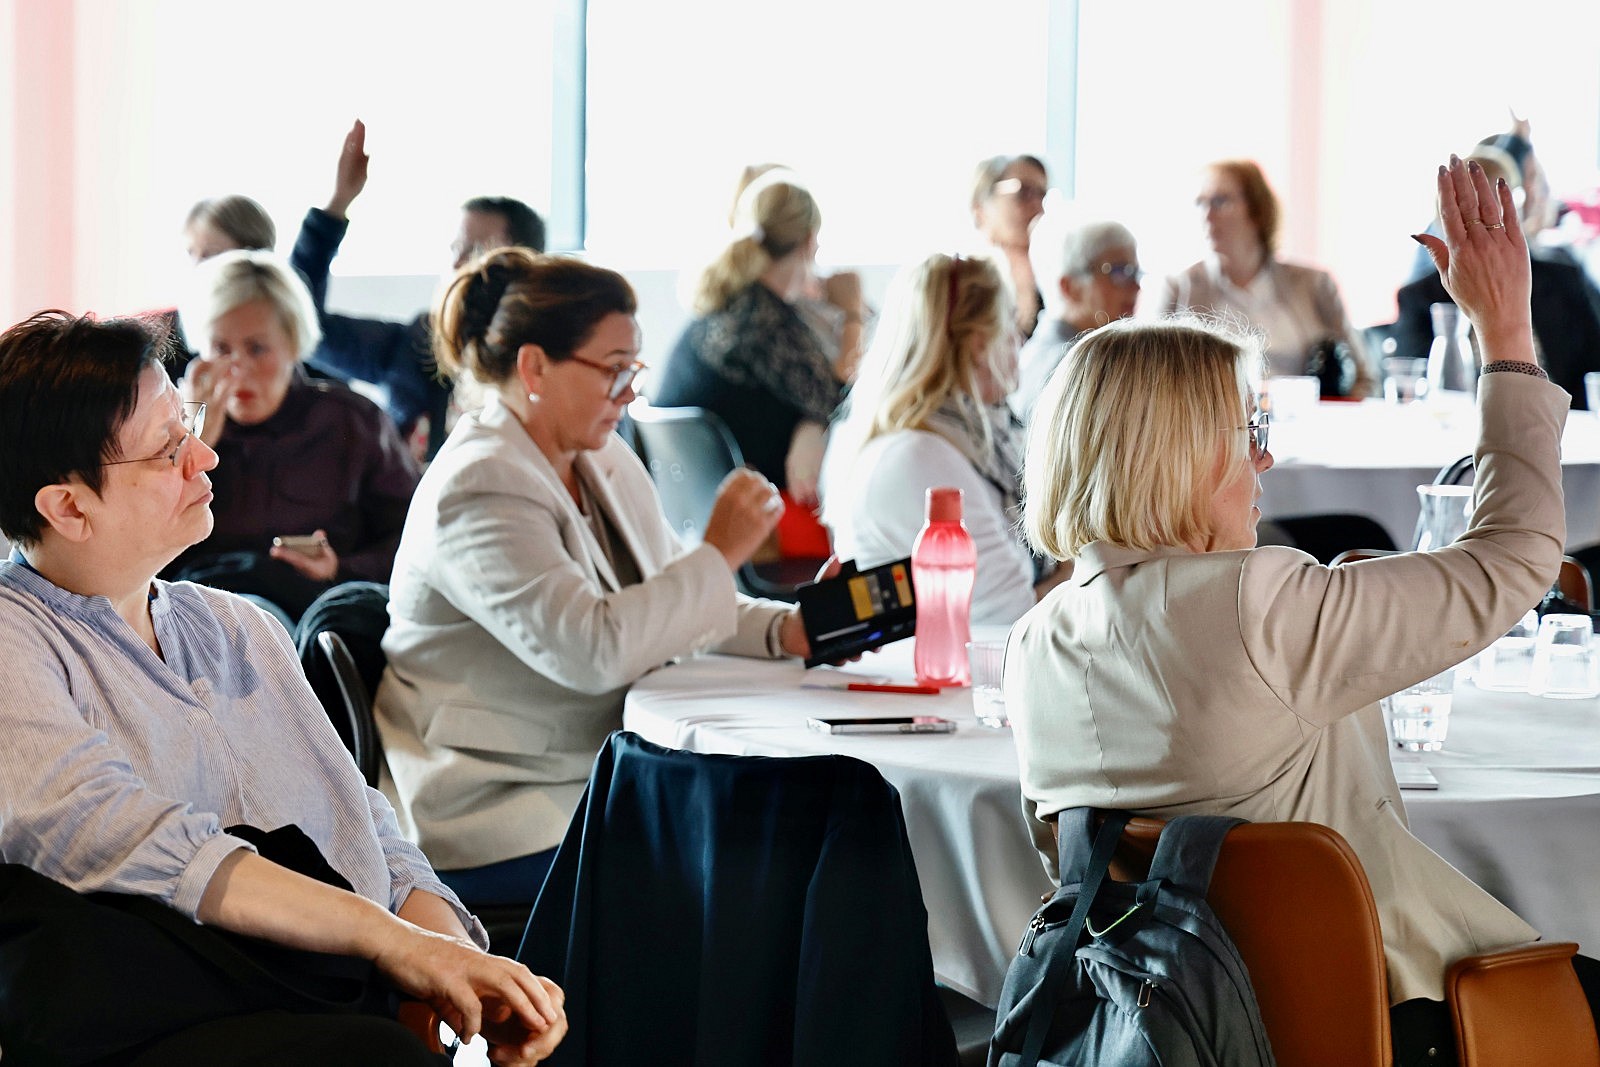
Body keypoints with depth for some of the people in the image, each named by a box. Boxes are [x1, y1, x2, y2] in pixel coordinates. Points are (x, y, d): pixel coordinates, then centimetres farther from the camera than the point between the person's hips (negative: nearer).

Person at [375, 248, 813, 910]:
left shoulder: (605, 463, 13)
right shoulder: (480, 493, -18)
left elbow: (669, 605, 20)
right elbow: (594, 649, -28)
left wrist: (786, 630, 1)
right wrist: (719, 554, -19)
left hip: (596, 781, 9)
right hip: (497, 827, -9)